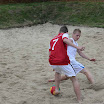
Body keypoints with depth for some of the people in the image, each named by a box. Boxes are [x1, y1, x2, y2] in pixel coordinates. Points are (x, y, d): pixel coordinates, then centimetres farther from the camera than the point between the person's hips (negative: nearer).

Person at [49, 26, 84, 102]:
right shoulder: (64, 34, 10)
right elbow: (65, 40, -15)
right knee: (74, 79, 3)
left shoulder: (52, 39, 27)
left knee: (57, 72, 39)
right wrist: (77, 47, -27)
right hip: (63, 61, -6)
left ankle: (57, 89, 30)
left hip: (52, 61, 6)